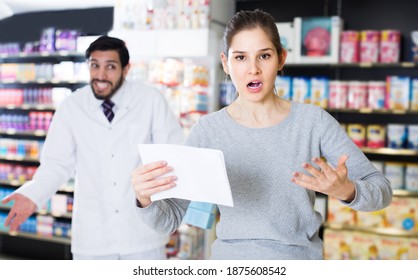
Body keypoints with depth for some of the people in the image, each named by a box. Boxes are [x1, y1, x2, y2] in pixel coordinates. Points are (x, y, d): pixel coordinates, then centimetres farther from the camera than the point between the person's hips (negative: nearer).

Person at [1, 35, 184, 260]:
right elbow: (57, 163, 2)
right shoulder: (70, 107, -4)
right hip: (91, 235, 1)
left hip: (142, 231, -1)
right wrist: (32, 194, -15)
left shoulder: (151, 100, -6)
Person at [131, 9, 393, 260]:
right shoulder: (208, 130, -11)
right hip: (231, 257, 0)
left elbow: (382, 189, -8)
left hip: (302, 254, 0)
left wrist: (345, 190, -29)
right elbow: (169, 219, -10)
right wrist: (145, 199, -31)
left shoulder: (313, 121, -11)